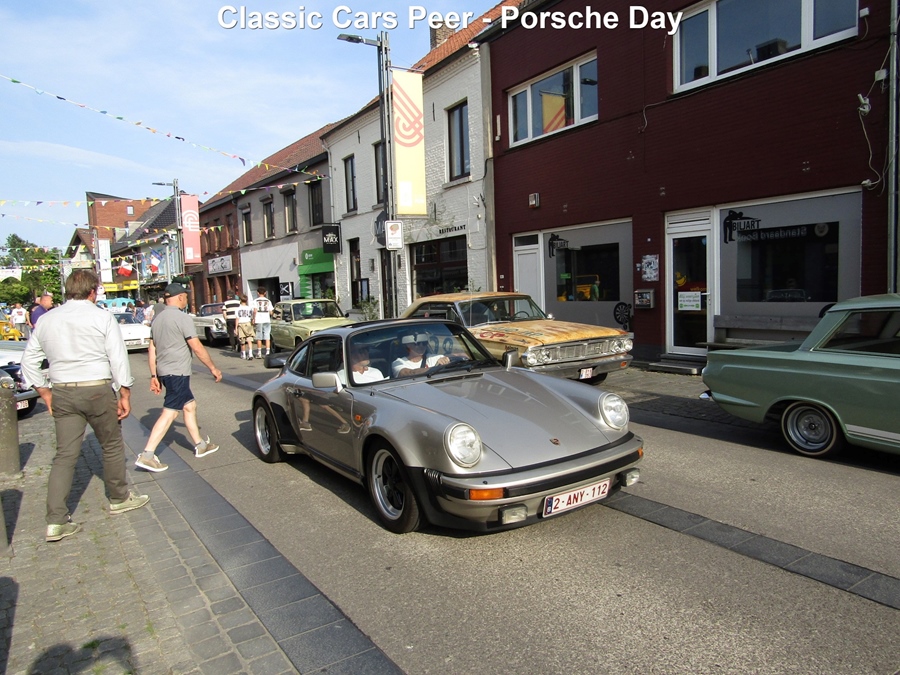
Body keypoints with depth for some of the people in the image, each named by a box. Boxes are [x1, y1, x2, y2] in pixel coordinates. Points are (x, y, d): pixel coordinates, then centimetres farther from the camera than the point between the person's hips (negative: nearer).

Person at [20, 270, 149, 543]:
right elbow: (118, 358, -9)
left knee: (65, 454, 7)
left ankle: (56, 521, 4)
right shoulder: (102, 317, -7)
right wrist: (125, 394, -4)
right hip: (97, 390, -4)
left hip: (61, 393, 4)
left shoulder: (46, 320, 8)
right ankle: (119, 498, 29)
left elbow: (29, 360, 13)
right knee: (112, 446, 14)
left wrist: (45, 392, 18)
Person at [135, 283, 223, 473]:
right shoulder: (182, 318, -14)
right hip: (177, 372, -9)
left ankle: (200, 445, 28)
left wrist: (154, 375, 16)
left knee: (190, 405, 18)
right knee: (169, 413, -7)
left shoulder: (158, 319, 11)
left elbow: (152, 349, 12)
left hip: (164, 372, 9)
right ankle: (147, 455, -9)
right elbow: (197, 348, -14)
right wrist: (213, 368, -6)